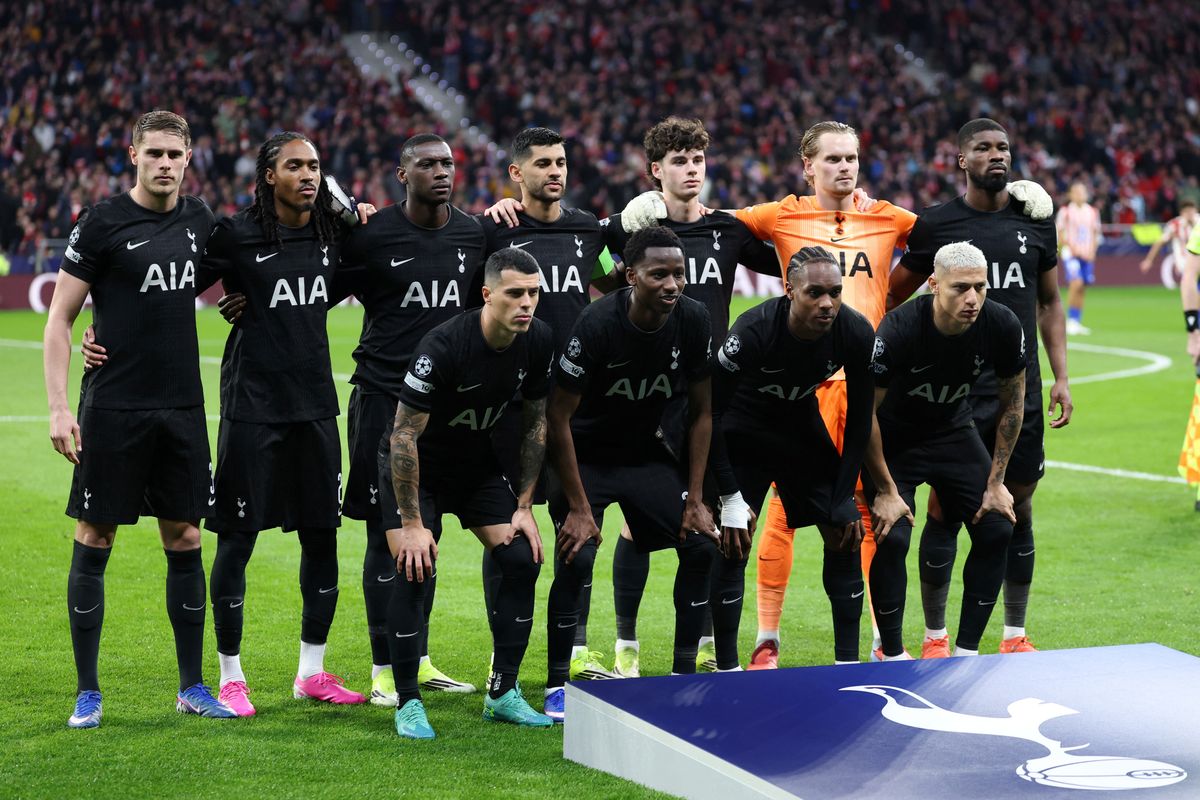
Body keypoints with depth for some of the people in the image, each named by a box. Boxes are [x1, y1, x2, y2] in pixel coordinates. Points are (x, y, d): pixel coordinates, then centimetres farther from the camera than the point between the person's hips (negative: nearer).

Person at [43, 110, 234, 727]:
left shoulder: (197, 218, 8)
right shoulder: (103, 223, -7)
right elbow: (59, 317, -5)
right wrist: (58, 407, -12)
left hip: (182, 408, 5)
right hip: (113, 410, -5)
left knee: (185, 541, 7)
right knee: (94, 541, 0)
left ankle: (193, 686, 16)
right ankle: (87, 692, 8)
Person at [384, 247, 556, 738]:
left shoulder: (538, 342, -14)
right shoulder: (444, 346, -31)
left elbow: (535, 423, 1)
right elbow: (405, 434, -26)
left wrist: (524, 507, -2)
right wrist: (412, 523, -24)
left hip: (478, 465, 5)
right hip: (416, 466, -5)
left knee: (522, 560, -6)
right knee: (414, 570, -18)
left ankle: (503, 694, 6)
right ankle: (408, 704, -5)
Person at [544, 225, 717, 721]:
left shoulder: (693, 322, -14)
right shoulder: (597, 324, -27)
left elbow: (701, 412, -3)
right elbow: (559, 416, -21)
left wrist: (694, 499, -7)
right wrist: (578, 507, -21)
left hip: (646, 452, 5)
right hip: (585, 454, -4)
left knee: (701, 544, -9)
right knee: (577, 558, -21)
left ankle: (683, 674, 5)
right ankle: (557, 685, -5)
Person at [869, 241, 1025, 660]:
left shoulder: (1002, 327, -21)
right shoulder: (898, 331, -33)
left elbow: (1012, 404, -4)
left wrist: (995, 482, -3)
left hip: (954, 431, 4)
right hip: (895, 437, -4)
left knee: (997, 530, -5)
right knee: (891, 539, -19)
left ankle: (966, 652, 8)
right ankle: (892, 656, -1)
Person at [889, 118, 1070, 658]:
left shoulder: (1036, 222, 7)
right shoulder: (936, 224, -2)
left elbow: (1049, 303, 14)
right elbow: (892, 297, 7)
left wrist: (1061, 377, 7)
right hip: (956, 392, -3)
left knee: (1018, 508, 8)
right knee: (945, 511, -1)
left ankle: (1015, 634, 18)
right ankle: (934, 636, 10)